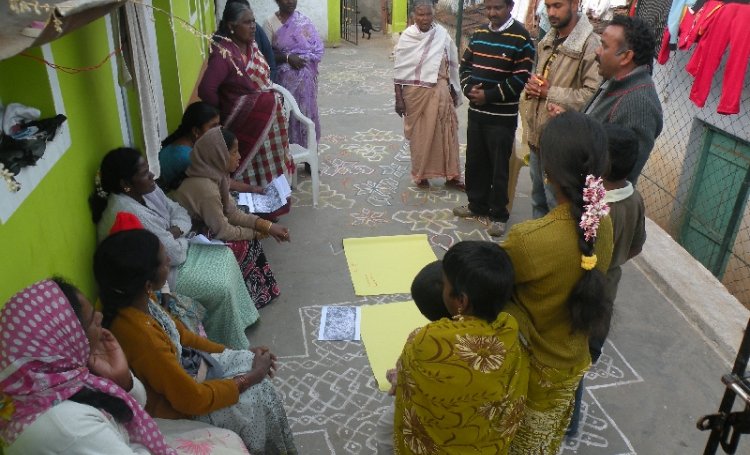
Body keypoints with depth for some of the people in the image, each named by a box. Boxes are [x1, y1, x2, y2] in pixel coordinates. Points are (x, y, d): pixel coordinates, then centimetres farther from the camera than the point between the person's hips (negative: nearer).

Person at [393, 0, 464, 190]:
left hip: (439, 91, 2)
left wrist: (454, 91, 9)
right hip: (415, 92, -1)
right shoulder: (407, 37, -7)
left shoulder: (442, 34, -3)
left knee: (446, 133, 5)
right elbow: (398, 70, -3)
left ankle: (451, 175, 15)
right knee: (419, 135, 8)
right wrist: (398, 98, -5)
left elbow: (452, 64, 7)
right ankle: (420, 174, 23)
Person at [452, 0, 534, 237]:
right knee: (475, 161, 15)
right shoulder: (479, 33, 10)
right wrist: (468, 88, -7)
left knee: (498, 166, 1)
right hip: (476, 111, 6)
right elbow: (465, 64, 13)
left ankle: (499, 215, 14)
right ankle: (477, 204, 31)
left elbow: (520, 78, -16)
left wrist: (488, 96, -18)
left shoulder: (520, 38, -10)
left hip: (502, 116, -6)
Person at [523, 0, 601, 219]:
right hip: (537, 136, 8)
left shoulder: (590, 45, -16)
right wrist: (532, 85, 0)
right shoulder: (546, 42, 12)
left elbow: (593, 94, -23)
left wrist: (550, 92, -18)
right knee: (538, 199, 21)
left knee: (556, 204, 2)